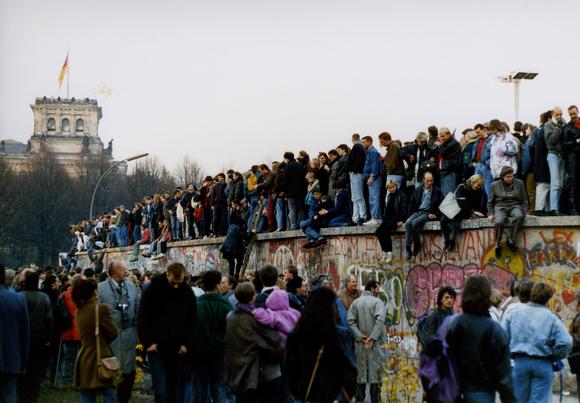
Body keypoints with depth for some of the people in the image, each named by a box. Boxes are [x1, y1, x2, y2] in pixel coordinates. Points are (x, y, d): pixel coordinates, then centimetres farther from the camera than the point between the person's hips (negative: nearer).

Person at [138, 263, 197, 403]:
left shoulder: (188, 292, 2)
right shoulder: (153, 289, -7)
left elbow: (192, 320, 9)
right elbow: (143, 317, -3)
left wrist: (186, 344, 0)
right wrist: (148, 342, -8)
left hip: (178, 349, 3)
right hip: (157, 347, -3)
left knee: (176, 389, 8)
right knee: (161, 389, -7)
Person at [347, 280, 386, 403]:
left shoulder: (356, 302, 7)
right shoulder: (377, 302, -6)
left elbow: (351, 321, -4)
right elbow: (380, 320, -21)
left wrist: (360, 336, -7)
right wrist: (373, 337, -21)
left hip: (360, 342, 4)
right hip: (375, 342, -4)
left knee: (361, 369, 11)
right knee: (376, 369, 4)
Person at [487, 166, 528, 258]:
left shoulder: (519, 183, 10)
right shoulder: (495, 185, 8)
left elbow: (524, 200, 14)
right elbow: (490, 202, 16)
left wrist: (523, 212, 0)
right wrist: (490, 214, 3)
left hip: (515, 206, 1)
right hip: (500, 207, -1)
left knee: (519, 216, -37)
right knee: (499, 222, -35)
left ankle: (511, 241, -25)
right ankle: (497, 246, -17)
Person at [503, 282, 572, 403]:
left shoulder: (515, 313, 3)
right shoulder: (551, 317, -6)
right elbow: (565, 342, -15)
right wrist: (553, 357, 1)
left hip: (520, 362, 3)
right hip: (542, 364, -3)